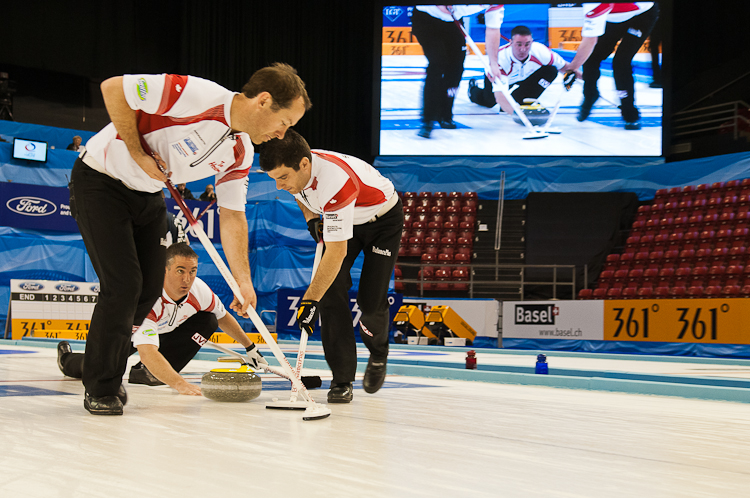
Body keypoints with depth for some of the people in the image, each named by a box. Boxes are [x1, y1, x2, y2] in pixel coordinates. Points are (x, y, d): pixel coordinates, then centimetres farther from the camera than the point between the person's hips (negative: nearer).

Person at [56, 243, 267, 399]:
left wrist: (250, 348, 4)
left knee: (208, 321, -16)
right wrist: (177, 383, -66)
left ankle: (150, 372, -11)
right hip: (130, 332, -4)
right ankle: (67, 358, 21)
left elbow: (223, 317, -3)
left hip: (164, 330, 4)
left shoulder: (199, 290, -26)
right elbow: (147, 352, -54)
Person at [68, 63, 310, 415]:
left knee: (150, 287, 6)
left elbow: (233, 215, 2)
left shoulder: (240, 152, -5)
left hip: (147, 192, 8)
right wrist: (138, 154, -20)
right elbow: (113, 88, -26)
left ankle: (107, 372, 26)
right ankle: (99, 389, 4)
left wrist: (243, 280, -4)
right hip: (100, 179, -8)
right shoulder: (197, 95, -30)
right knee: (124, 284, -12)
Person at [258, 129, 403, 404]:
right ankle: (342, 379, -9)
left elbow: (337, 252, -42)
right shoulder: (294, 169, -20)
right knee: (332, 291, -12)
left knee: (371, 299, -11)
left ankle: (378, 355, 23)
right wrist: (311, 219, -7)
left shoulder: (335, 180, -43)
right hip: (343, 218, 6)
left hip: (383, 219, -6)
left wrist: (310, 300, -43)